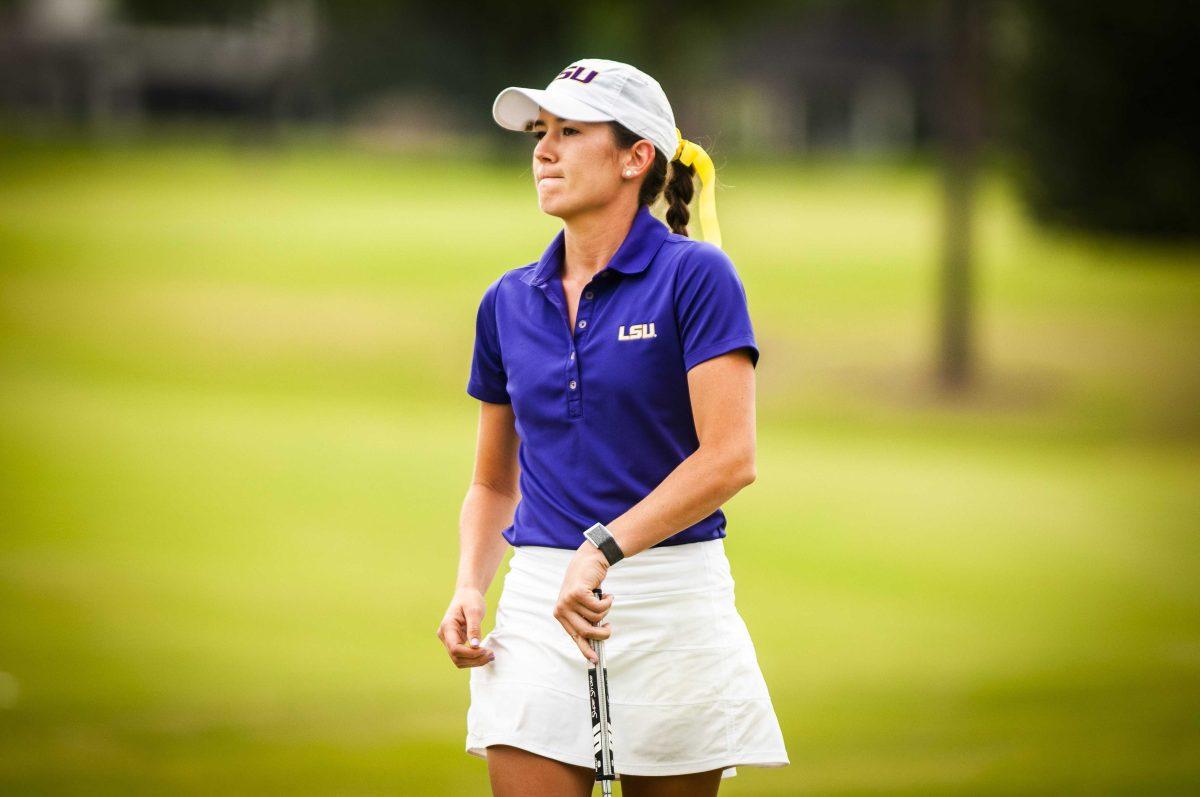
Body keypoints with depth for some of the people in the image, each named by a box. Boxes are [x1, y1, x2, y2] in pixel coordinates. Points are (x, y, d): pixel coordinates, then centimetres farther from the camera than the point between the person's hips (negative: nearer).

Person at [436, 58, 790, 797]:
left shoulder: (695, 276, -5)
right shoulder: (508, 303, 11)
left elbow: (729, 458, -14)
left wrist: (604, 549, -22)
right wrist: (471, 588, 1)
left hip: (671, 600, -4)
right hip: (539, 609, 4)